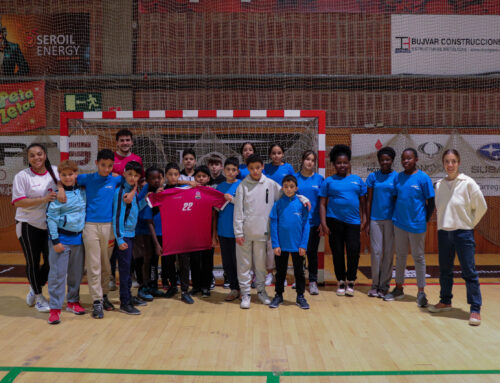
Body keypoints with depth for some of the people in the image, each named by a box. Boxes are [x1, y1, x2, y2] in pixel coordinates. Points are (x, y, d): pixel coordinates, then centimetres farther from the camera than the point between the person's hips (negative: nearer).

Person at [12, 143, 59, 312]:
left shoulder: (55, 171, 3)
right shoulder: (22, 176, -7)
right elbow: (18, 202, -13)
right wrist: (43, 199, -24)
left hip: (50, 225, 3)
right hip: (29, 226, -3)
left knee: (51, 262, 6)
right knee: (33, 263, 6)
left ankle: (34, 289, 33)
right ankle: (39, 297, 25)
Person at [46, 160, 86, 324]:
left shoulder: (82, 191, 6)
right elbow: (51, 217, -9)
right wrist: (55, 240, -12)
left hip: (78, 238, 5)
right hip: (61, 238, -5)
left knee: (76, 272, 12)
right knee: (58, 273, -3)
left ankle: (73, 301, 27)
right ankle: (55, 308, 4)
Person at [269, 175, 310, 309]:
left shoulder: (301, 204, -3)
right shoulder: (278, 204, -3)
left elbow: (306, 225, -2)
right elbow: (273, 225, -3)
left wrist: (303, 245, -6)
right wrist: (275, 245, -7)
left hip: (297, 245, 0)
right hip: (281, 245, 0)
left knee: (299, 271, 11)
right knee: (280, 272, 13)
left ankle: (300, 296, 24)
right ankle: (278, 295, 26)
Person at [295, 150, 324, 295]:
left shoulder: (319, 179, 3)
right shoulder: (294, 178, 3)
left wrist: (322, 222, -1)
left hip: (313, 222, 0)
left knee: (312, 252, 5)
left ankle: (313, 281, 14)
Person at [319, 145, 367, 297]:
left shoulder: (357, 180, 11)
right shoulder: (329, 181, 6)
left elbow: (363, 201, 12)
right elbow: (322, 204, 2)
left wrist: (364, 219, 3)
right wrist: (323, 224, -6)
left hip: (353, 221, 1)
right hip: (334, 221, 0)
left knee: (353, 250, -9)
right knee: (337, 252, 5)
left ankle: (350, 281, 10)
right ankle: (341, 281, 21)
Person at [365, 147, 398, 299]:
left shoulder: (397, 177, 1)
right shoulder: (373, 176, 4)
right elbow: (369, 200, 5)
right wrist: (367, 222, 2)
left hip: (391, 219, 0)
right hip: (375, 219, 1)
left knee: (388, 252, 5)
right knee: (376, 251, 2)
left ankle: (384, 285, 15)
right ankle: (375, 284, 13)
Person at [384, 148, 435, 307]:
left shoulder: (423, 178, -8)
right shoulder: (398, 177, 5)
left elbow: (431, 202, -4)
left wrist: (425, 220, -4)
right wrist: (395, 216, 9)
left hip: (416, 224, -4)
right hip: (399, 223, 5)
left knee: (418, 257, 5)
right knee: (400, 256, 13)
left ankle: (421, 292, 14)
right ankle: (398, 289, 24)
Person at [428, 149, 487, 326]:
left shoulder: (468, 183, -8)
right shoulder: (439, 185, 5)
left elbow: (481, 207, -1)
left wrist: (470, 224, 2)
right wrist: (444, 222, 9)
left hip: (463, 233, -4)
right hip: (444, 232, 5)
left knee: (469, 271, -3)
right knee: (444, 270, 14)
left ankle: (475, 309, 4)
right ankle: (445, 301, 29)